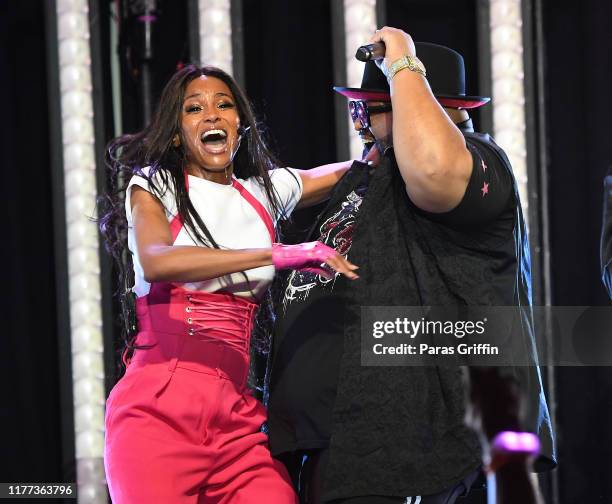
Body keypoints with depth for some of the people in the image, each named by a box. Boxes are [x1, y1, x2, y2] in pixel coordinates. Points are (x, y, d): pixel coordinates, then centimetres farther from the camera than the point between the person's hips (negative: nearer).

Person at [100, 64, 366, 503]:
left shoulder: (266, 191, 16)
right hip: (159, 404, -4)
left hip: (235, 416, 4)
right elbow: (156, 263, -18)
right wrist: (279, 254, -24)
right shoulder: (153, 186, 3)